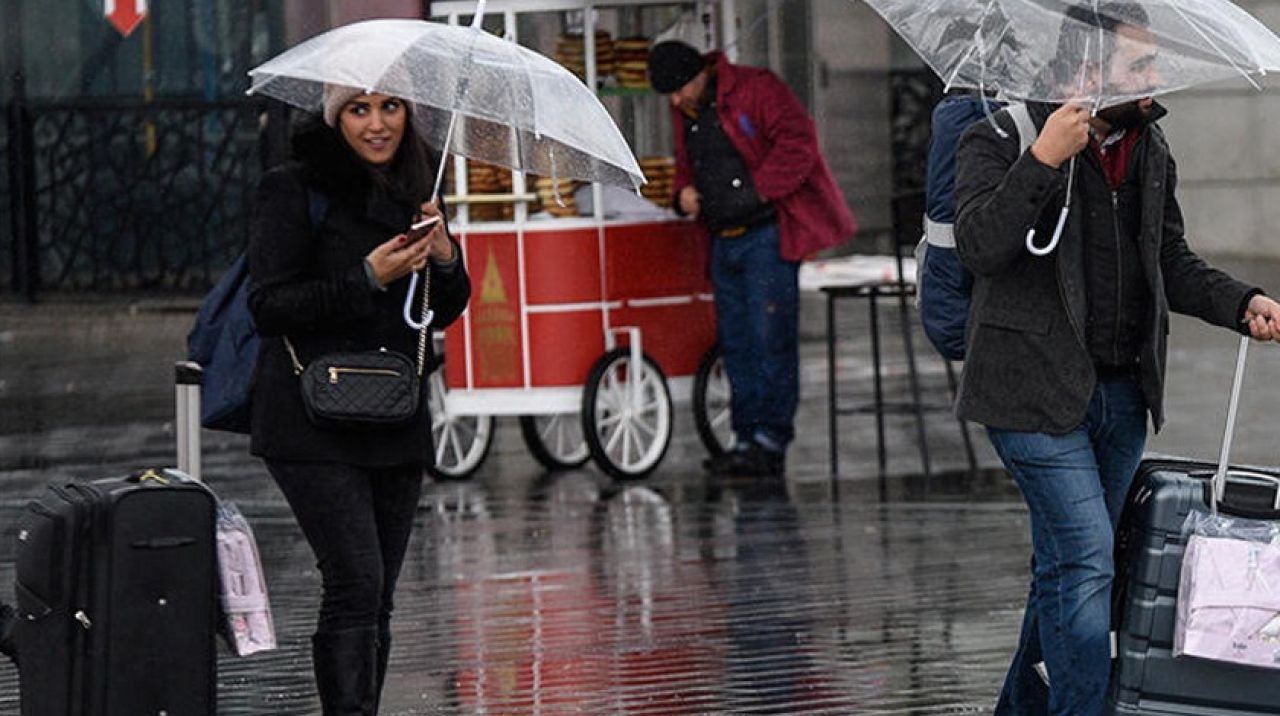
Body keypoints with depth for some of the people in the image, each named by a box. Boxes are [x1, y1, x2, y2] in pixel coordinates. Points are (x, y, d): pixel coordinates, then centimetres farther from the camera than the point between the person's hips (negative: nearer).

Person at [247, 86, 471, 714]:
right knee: (356, 584, -17)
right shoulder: (294, 190, -6)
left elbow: (442, 315, 17)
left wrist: (445, 258, -4)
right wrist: (368, 280, -19)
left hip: (396, 421, 6)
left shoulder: (410, 191, 13)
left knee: (377, 597, 7)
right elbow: (269, 306, -12)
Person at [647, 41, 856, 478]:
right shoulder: (684, 114, 15)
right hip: (724, 241, 8)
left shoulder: (754, 90, -8)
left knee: (771, 335, -10)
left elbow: (798, 140, -17)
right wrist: (683, 193, 5)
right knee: (736, 343, 8)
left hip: (767, 233, -8)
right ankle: (747, 439, 12)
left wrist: (759, 191, -18)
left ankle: (771, 440, -10)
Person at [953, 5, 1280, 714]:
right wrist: (1043, 160, -30)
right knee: (1084, 557, -14)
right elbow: (981, 245, -23)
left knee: (1068, 563, 14)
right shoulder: (1000, 139, -10)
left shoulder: (1150, 150, 12)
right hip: (1037, 392, -7)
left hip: (1122, 389, 7)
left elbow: (1171, 261, 19)